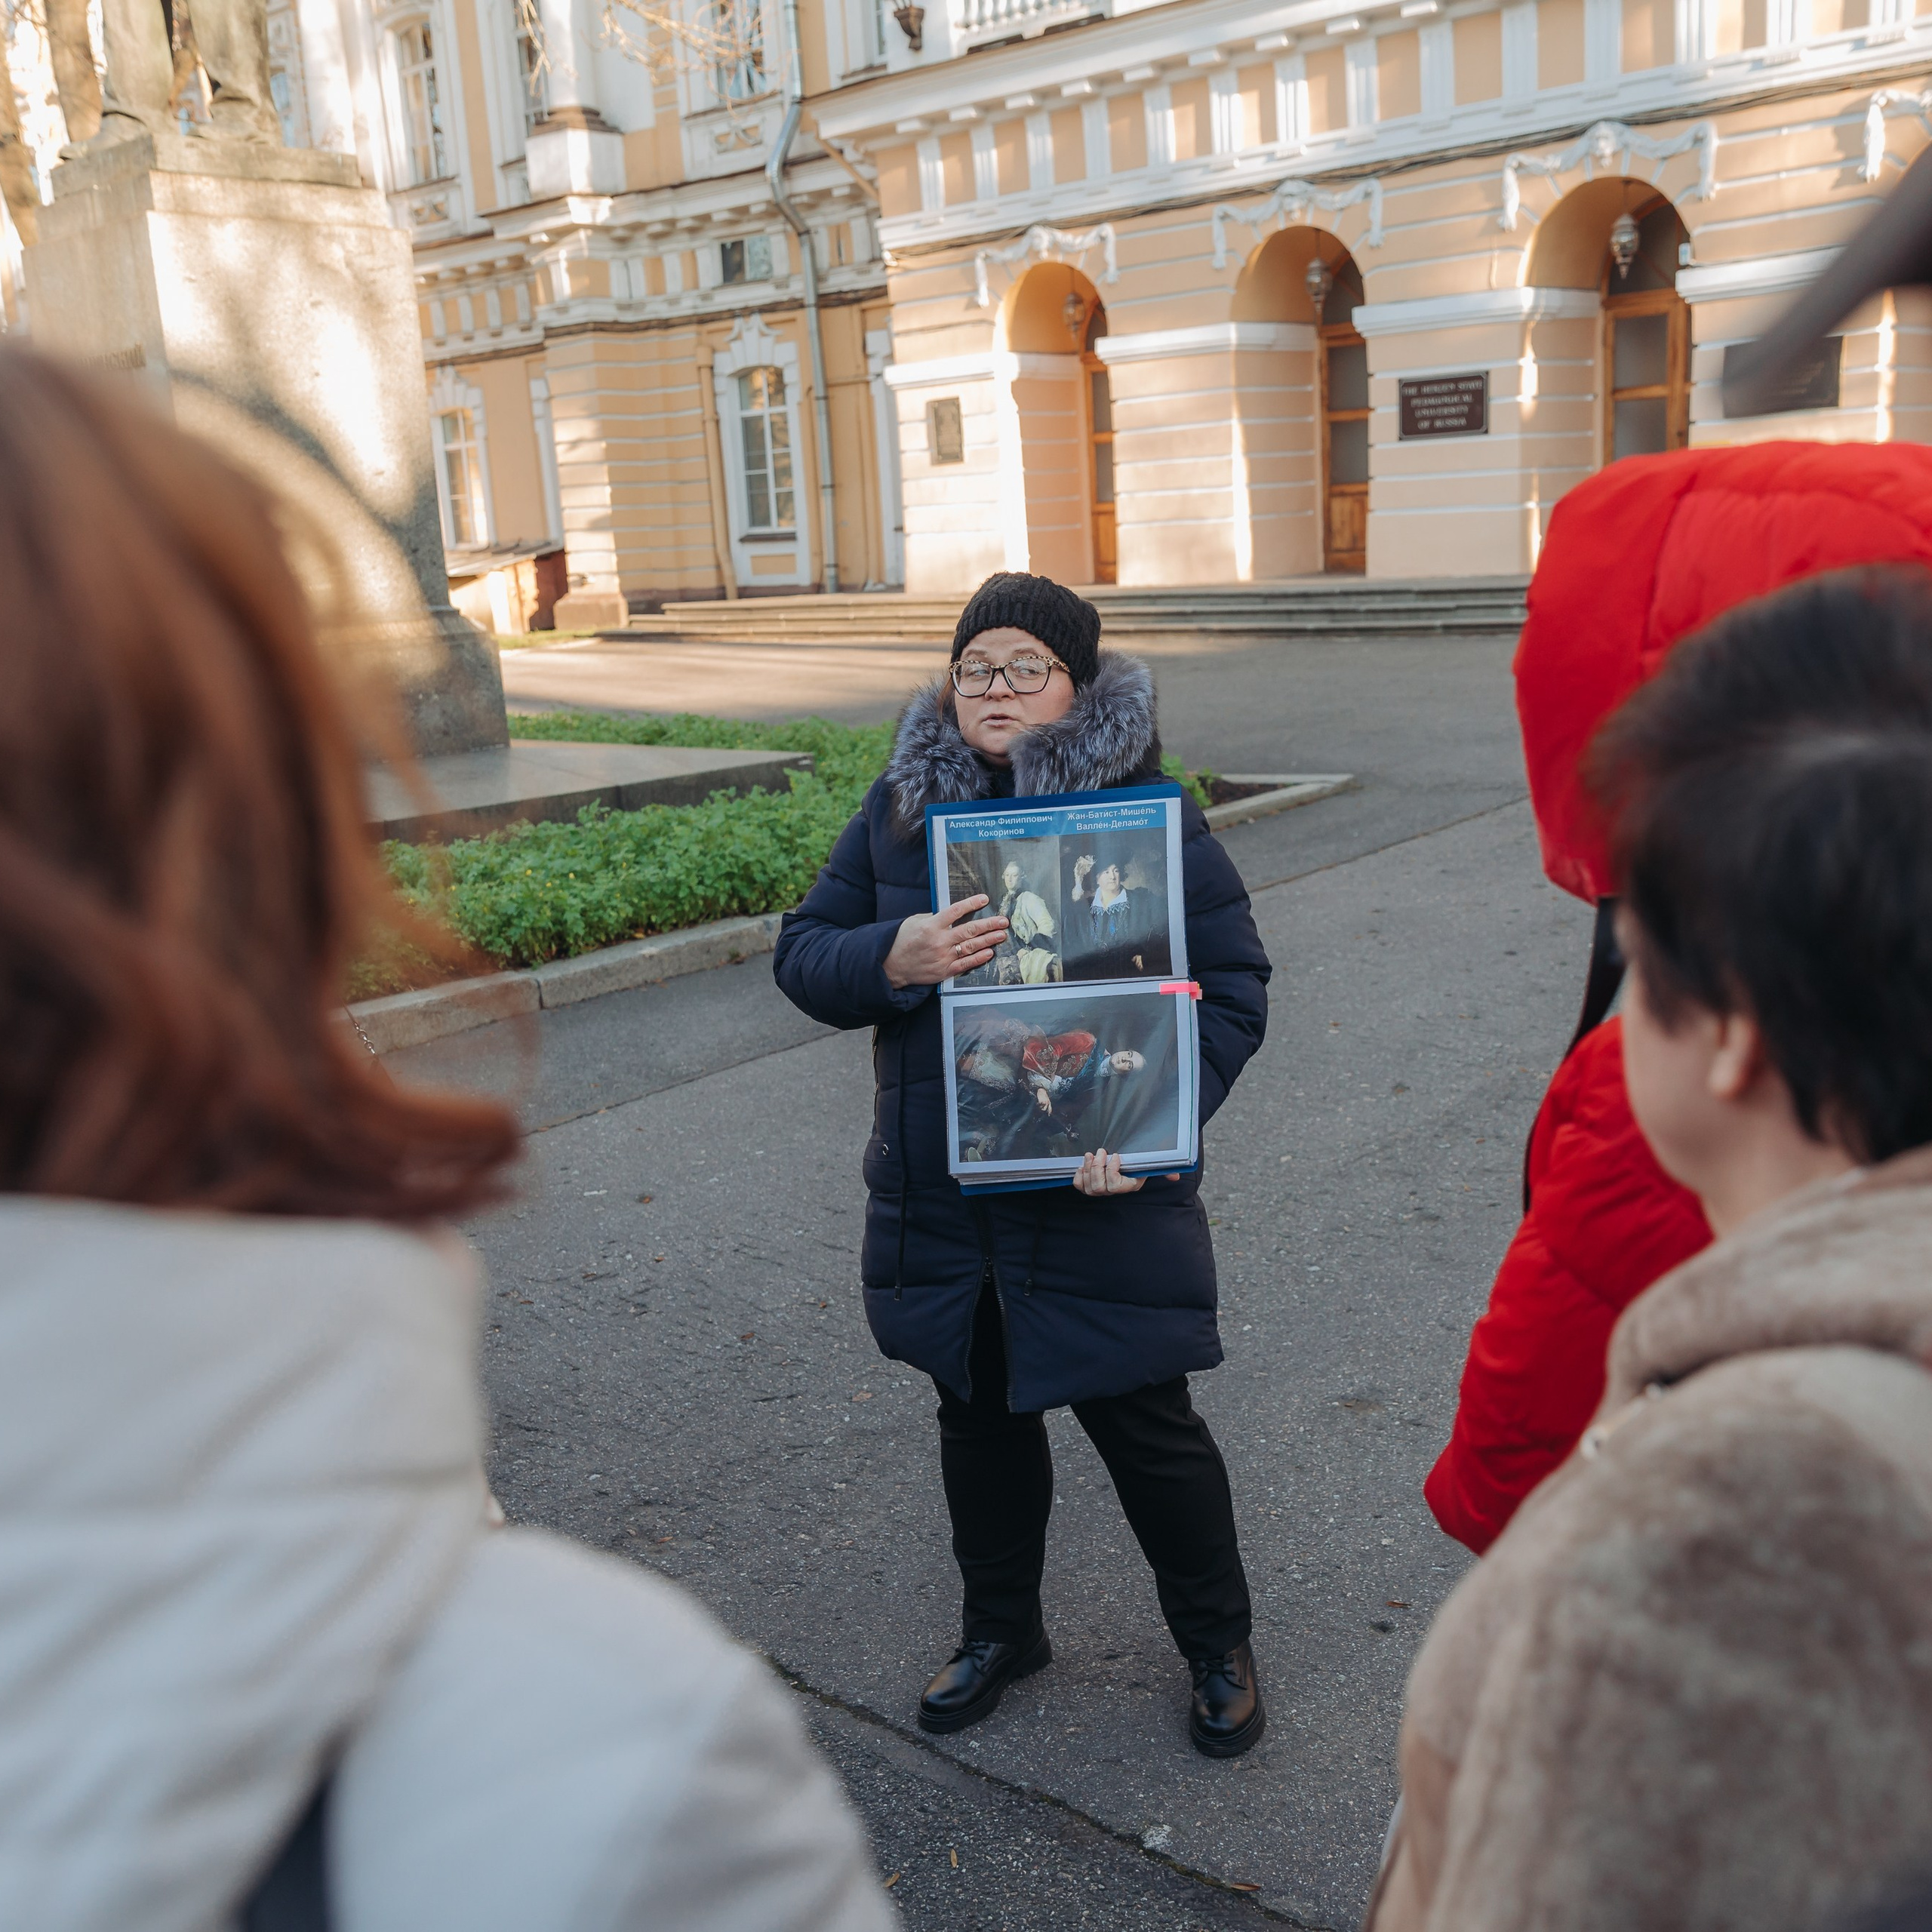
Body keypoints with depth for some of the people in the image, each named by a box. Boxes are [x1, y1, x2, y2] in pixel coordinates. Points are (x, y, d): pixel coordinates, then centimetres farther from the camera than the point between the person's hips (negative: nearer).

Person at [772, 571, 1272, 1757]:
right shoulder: (900, 808, 3)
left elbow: (1232, 986, -8)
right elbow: (804, 955, 3)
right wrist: (892, 958, -20)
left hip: (1102, 1196, -4)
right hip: (941, 1198, 4)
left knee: (1144, 1421, 9)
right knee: (980, 1412, 20)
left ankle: (1220, 1644, 34)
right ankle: (1001, 1630, 43)